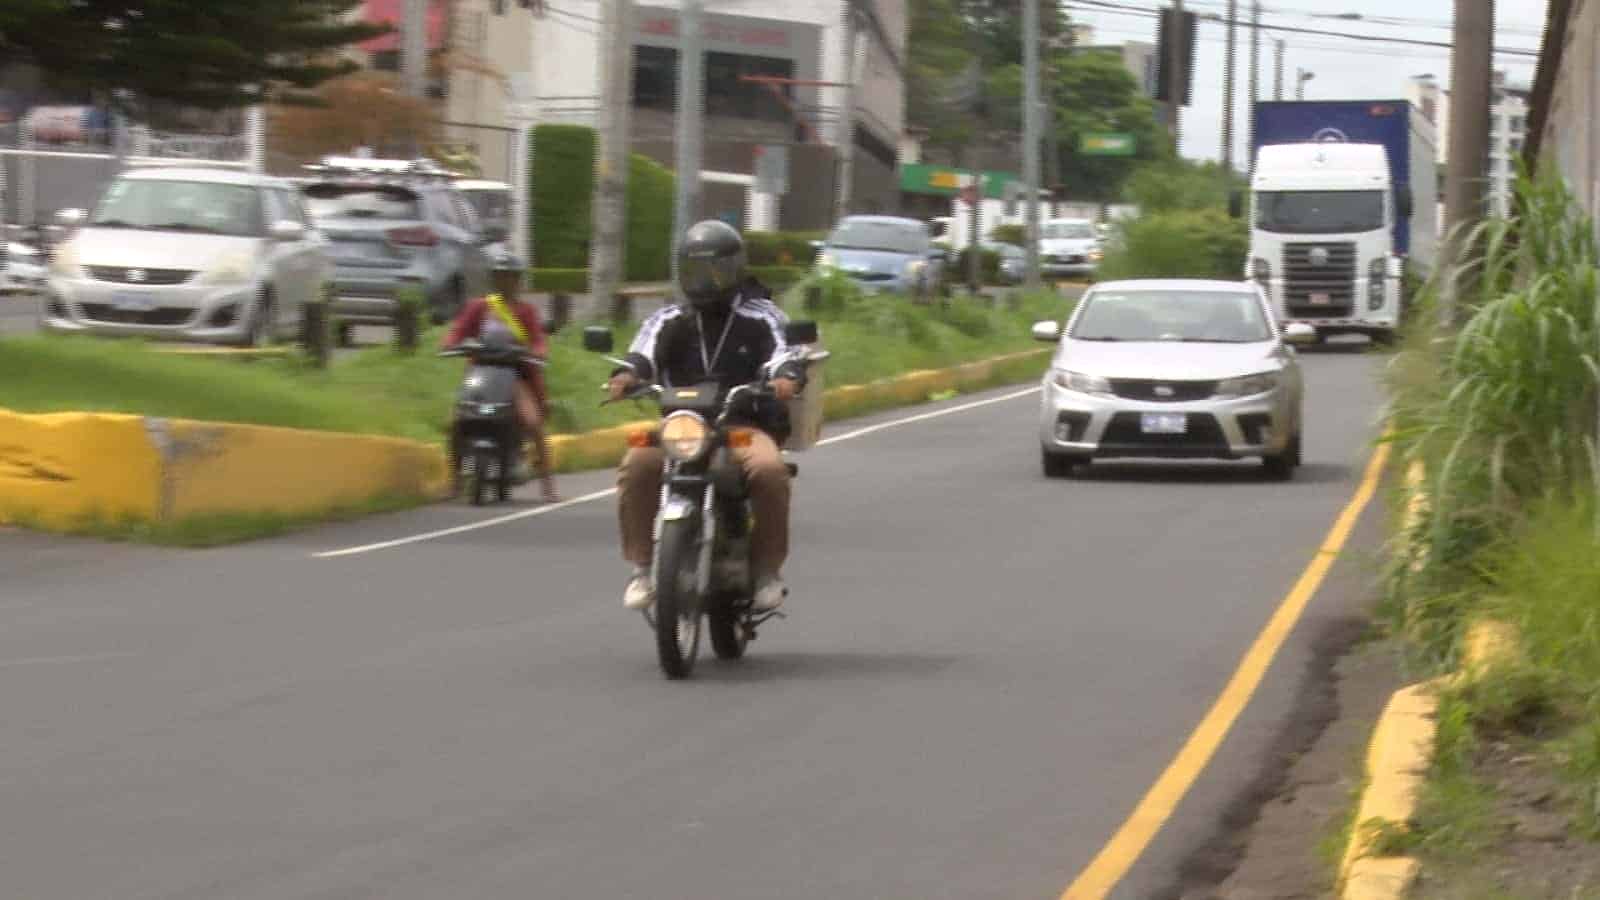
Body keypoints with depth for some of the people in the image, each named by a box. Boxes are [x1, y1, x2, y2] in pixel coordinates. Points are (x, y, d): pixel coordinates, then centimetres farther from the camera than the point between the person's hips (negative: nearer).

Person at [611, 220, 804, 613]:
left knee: (769, 470, -33)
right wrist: (628, 373, -31)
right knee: (638, 465, -28)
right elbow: (646, 348, -6)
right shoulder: (669, 320, 14)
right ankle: (641, 568, -18)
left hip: (744, 424, -2)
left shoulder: (760, 318, 9)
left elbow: (783, 348, -9)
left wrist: (787, 377, -34)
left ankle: (768, 570, -14)